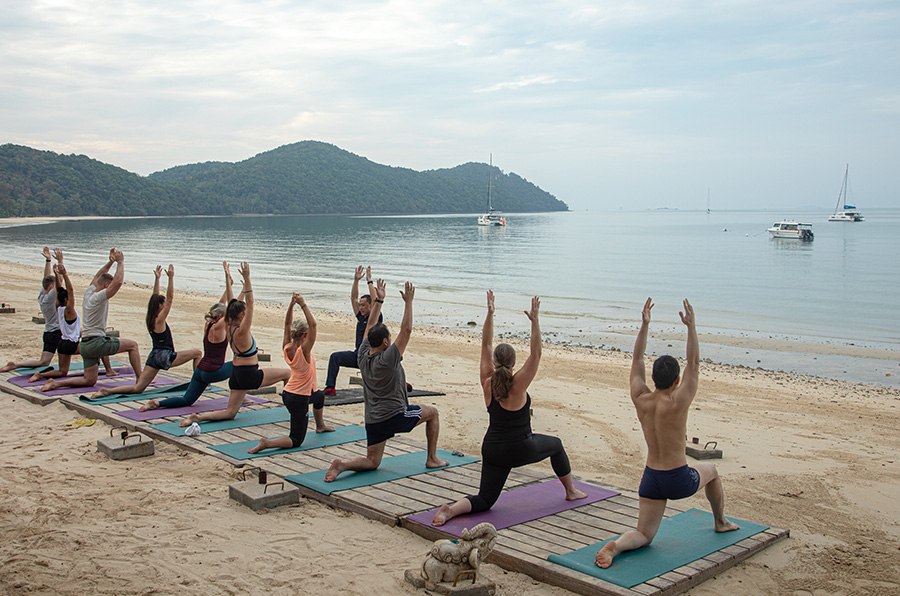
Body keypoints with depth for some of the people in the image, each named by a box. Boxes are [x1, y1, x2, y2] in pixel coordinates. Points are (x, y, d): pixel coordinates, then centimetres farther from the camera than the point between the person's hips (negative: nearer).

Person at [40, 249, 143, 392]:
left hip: (86, 345, 9)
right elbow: (118, 282, -23)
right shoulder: (99, 297, -14)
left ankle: (55, 383, 2)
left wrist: (110, 262, 20)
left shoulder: (89, 292, 11)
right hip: (97, 342, -9)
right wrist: (120, 262, -12)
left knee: (89, 381, 14)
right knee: (132, 345, 0)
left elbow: (97, 276, 28)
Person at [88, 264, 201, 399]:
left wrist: (157, 278, 20)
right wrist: (170, 278, -19)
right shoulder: (159, 320, -11)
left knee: (137, 388, 3)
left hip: (154, 357, 8)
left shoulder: (151, 318, 10)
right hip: (164, 356, -8)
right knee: (197, 353, 4)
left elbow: (155, 297, 19)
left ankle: (107, 391, -12)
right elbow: (170, 298, -17)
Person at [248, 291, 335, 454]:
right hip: (298, 399, -9)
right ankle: (267, 443, -22)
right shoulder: (303, 351, -25)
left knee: (319, 396, 38)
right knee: (296, 440, 1)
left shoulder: (287, 349, -7)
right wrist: (303, 305, -34)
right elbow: (313, 324, -33)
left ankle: (320, 426, 58)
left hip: (288, 393, 9)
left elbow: (287, 324, -2)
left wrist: (292, 304, -12)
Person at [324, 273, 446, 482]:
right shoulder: (387, 359, -18)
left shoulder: (362, 356, 1)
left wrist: (378, 300, 12)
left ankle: (342, 465, -17)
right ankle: (432, 459, 20)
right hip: (395, 415, -6)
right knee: (432, 412, 19)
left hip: (373, 420, 6)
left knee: (371, 462, 13)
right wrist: (408, 302, -16)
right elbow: (406, 330, -19)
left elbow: (371, 326, 10)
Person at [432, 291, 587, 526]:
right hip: (521, 449, -3)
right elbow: (536, 353, -15)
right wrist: (534, 320, -19)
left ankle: (452, 509, -19)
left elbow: (486, 345, 0)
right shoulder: (518, 385, -16)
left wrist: (489, 313, -1)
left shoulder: (487, 383, -4)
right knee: (555, 445, 28)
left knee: (485, 500, 10)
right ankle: (571, 491, 38)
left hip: (493, 450, 4)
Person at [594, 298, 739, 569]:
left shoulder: (640, 400, -7)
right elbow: (694, 365, -13)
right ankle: (721, 522, 47)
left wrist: (644, 324, 3)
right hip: (679, 480, -3)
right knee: (711, 471, 32)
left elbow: (637, 360, 3)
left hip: (651, 478, 3)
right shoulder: (677, 403, -19)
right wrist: (691, 326, -12)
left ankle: (615, 546, -24)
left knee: (643, 535, 8)